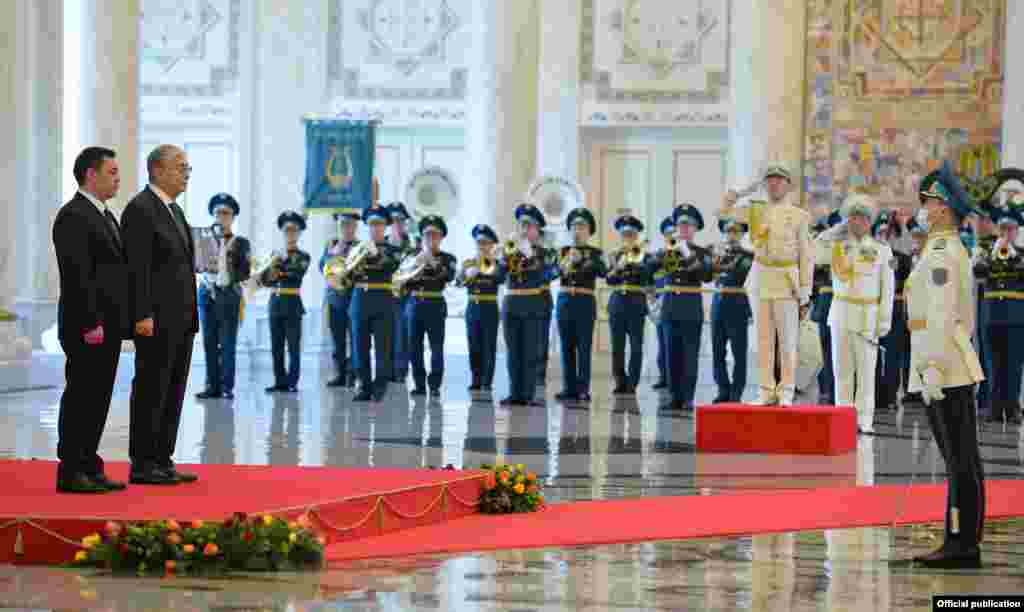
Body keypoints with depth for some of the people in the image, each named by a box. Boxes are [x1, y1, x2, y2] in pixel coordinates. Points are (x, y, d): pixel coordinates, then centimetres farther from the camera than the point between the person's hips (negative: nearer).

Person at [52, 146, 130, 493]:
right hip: (87, 328, -9)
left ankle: (89, 468, 14)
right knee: (80, 396, -6)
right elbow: (76, 276, -19)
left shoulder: (106, 216, 19)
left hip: (108, 326, 9)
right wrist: (90, 323, -22)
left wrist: (122, 322, 15)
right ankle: (70, 473, -3)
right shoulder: (73, 216, -12)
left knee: (98, 399, 10)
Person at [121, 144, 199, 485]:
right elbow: (137, 268, -17)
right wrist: (143, 315, -22)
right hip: (156, 321, -9)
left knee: (173, 393, 9)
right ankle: (142, 465, -2)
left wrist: (190, 315, 17)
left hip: (181, 320, 9)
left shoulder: (174, 210, 18)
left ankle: (162, 461, 13)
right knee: (151, 391, -6)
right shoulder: (140, 209, -11)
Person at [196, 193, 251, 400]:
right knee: (209, 343, 3)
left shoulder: (240, 243, 4)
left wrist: (229, 276, -18)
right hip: (207, 293, 3)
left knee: (227, 344, -4)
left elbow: (245, 272, -2)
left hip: (228, 294, -3)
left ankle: (227, 387, -2)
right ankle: (212, 386, 7)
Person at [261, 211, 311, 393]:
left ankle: (292, 383, 0)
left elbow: (298, 273, -17)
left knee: (294, 346, -4)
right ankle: (280, 381, 9)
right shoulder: (275, 255, 14)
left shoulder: (303, 257, 2)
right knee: (276, 346, 4)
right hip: (275, 302, 4)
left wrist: (279, 273, -15)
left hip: (292, 303, -4)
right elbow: (264, 279, 6)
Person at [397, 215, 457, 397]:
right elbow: (400, 274, 3)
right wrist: (416, 263, -11)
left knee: (436, 346, -5)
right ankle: (419, 384, 11)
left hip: (435, 305, -3)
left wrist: (433, 262, -21)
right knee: (414, 346, 3)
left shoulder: (447, 258, 6)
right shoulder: (413, 256, 13)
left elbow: (449, 276, -12)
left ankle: (435, 386, -1)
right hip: (414, 304, 3)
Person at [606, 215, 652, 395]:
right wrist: (616, 268, -16)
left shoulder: (644, 255, 3)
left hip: (636, 303, -3)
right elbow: (609, 280, 1)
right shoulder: (615, 255, 11)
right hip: (617, 303, 3)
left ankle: (632, 383, 0)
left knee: (636, 346, -4)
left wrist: (633, 260, -20)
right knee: (617, 346, 4)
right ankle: (620, 382, 12)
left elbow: (647, 275, -13)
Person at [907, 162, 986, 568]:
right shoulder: (956, 251, 19)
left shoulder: (941, 253, -13)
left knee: (961, 460, -8)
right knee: (960, 460, 10)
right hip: (955, 370, 10)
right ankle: (961, 543, 12)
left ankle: (963, 545, -7)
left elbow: (942, 314, -21)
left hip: (942, 370, -10)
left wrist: (931, 368, -24)